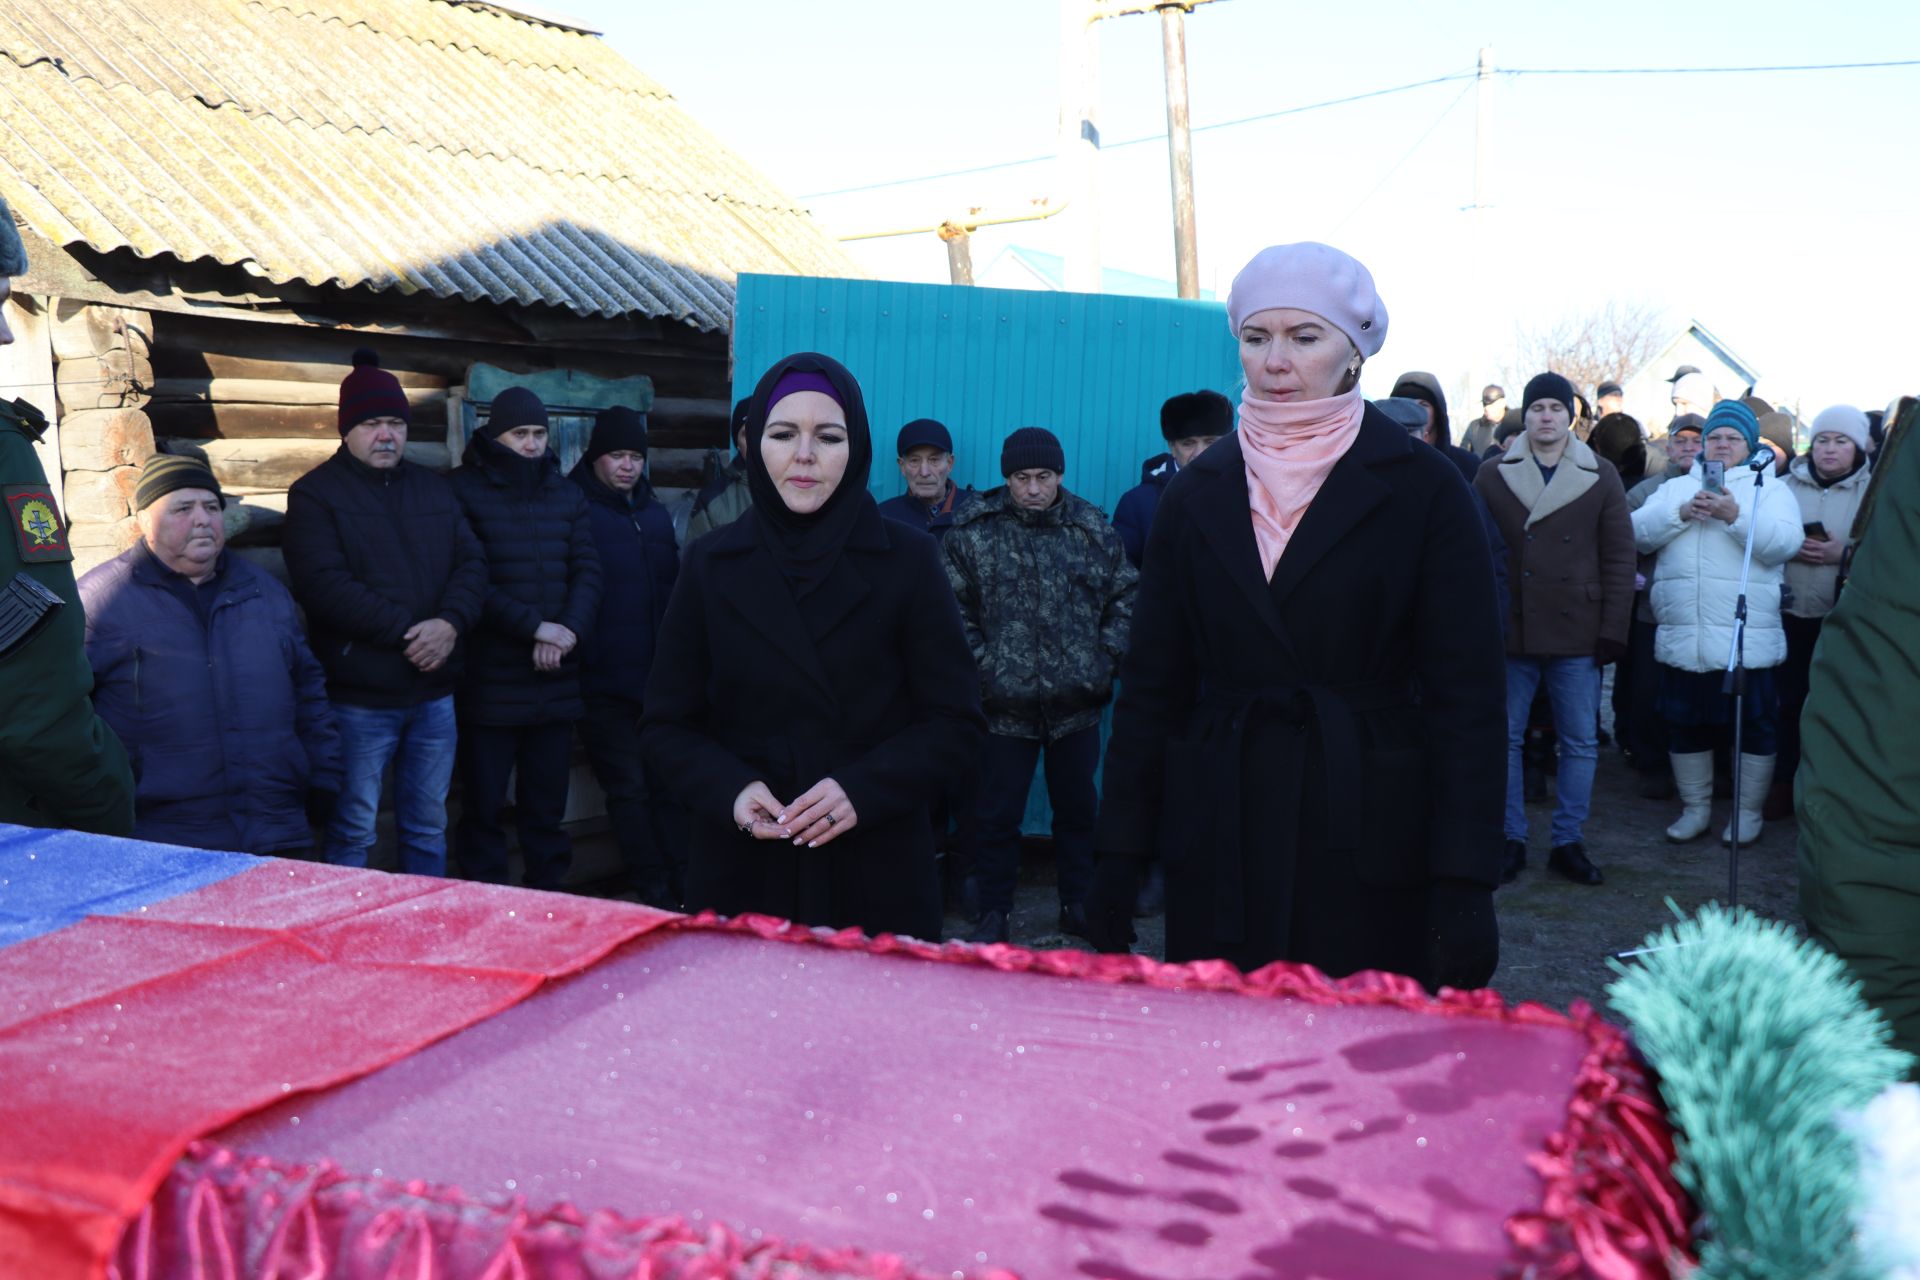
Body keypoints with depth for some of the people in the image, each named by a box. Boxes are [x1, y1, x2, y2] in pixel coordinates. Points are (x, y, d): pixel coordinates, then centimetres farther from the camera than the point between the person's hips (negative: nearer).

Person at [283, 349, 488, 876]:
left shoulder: (435, 488, 13)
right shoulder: (315, 494, -3)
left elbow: (471, 562, 7)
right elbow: (323, 584, -16)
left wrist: (451, 623, -13)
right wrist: (406, 630, -20)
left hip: (433, 694, 5)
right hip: (359, 698, -5)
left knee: (428, 826, 13)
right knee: (352, 833, 3)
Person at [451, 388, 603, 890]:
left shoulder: (567, 495, 12)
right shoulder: (464, 491, -3)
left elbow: (588, 571, 6)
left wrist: (568, 629, -11)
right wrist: (534, 626, -17)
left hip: (557, 683, 4)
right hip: (490, 683, -4)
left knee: (547, 805, 11)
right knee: (484, 805, 3)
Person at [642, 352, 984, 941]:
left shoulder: (907, 560, -3)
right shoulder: (712, 565, 2)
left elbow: (956, 723, -3)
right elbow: (666, 724, 5)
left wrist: (864, 789, -18)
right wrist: (730, 789, -14)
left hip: (878, 876, -1)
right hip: (744, 874, 2)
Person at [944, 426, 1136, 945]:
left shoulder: (1093, 528, 2)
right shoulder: (973, 532, -4)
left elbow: (1125, 595, 9)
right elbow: (955, 607, -1)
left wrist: (1107, 656, 1)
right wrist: (980, 663, -6)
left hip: (1077, 702, 2)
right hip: (1005, 702, -2)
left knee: (1078, 807, 14)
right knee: (998, 814, 6)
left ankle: (1078, 904, 30)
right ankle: (993, 914, 19)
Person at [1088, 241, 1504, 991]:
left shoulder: (1423, 490, -2)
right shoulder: (1199, 492, 6)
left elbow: (1467, 695, -5)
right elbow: (1152, 683, 7)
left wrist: (1464, 882, -12)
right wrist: (1117, 859, 2)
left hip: (1371, 848, -2)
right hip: (1221, 846, 3)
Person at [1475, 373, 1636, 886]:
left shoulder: (1601, 476, 4)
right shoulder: (1493, 477, 4)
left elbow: (1619, 557, 2)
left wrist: (1613, 629, -5)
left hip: (1577, 634, 0)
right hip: (1510, 631, 0)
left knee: (1580, 743, 5)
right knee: (1504, 738, 6)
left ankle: (1569, 842, 17)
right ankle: (1510, 840, 17)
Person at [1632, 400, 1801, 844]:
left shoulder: (1770, 490, 6)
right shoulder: (1674, 488, 15)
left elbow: (1785, 542, -11)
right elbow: (1638, 532, 2)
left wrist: (1736, 516, -21)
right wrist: (1681, 514, -13)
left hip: (1748, 640, -3)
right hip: (1682, 639, 3)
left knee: (1754, 725, 4)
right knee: (1685, 724, 11)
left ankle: (1749, 811, 18)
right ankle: (1695, 808, 24)